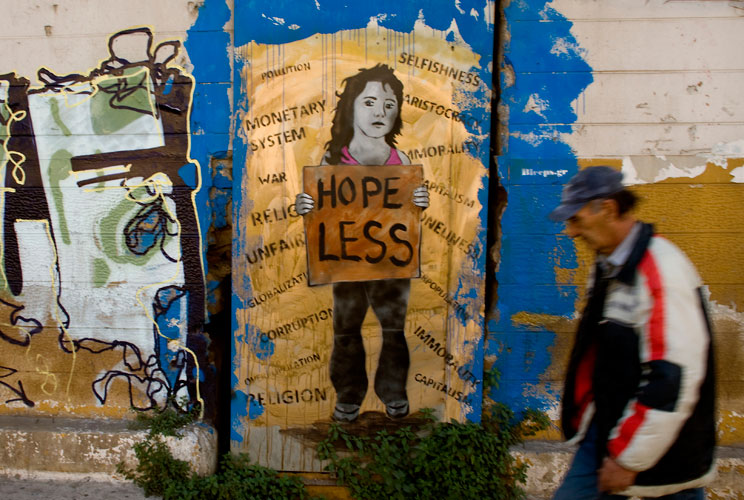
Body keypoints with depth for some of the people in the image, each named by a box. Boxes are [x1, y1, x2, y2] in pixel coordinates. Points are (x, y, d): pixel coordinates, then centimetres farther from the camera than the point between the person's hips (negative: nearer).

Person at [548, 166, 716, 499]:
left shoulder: (662, 272, -23)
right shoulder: (607, 265, 6)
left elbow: (674, 379, -26)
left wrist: (630, 459, -19)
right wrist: (586, 416, 18)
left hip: (664, 453, -8)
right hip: (605, 432, 8)